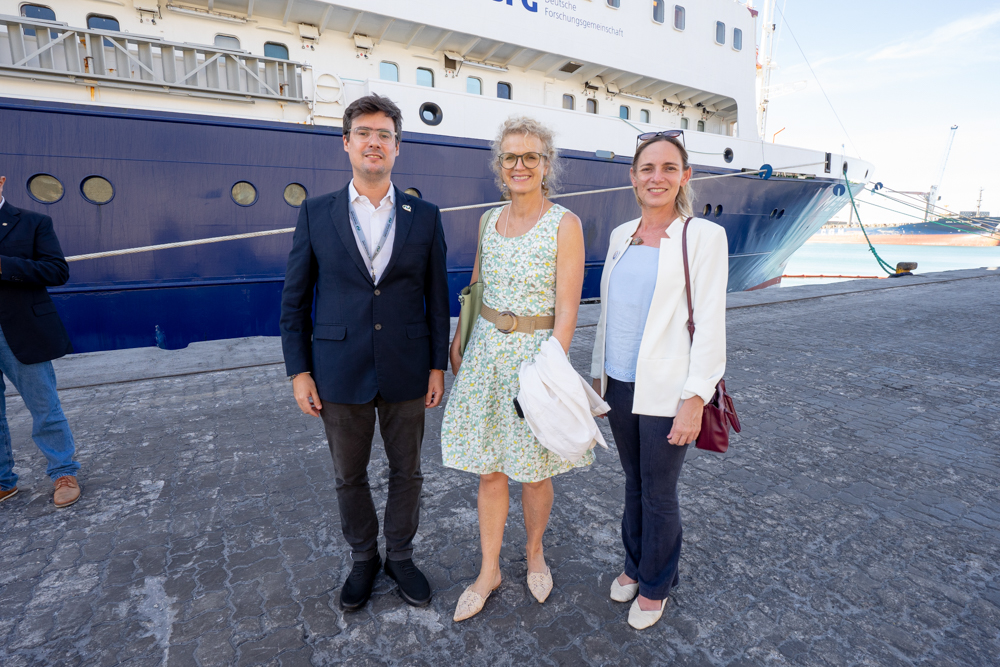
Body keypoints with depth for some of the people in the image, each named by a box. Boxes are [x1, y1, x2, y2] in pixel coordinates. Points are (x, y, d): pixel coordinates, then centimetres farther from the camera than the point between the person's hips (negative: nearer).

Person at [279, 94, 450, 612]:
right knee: (349, 477, 16)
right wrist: (299, 371, -2)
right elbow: (294, 299, 2)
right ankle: (363, 559, 40)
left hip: (406, 373, 0)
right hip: (341, 373, 0)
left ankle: (400, 556, 38)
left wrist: (438, 365, 0)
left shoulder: (425, 217, 1)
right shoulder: (316, 214, 1)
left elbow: (437, 298, 3)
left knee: (407, 472, 14)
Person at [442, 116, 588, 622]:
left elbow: (566, 310, -13)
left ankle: (535, 552, 40)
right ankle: (489, 572, 31)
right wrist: (458, 340, 12)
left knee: (534, 474, 11)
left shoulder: (564, 225, -9)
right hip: (487, 352, 4)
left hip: (537, 353, -4)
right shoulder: (489, 220, 7)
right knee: (489, 471, 12)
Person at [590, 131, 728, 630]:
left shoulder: (703, 236, -7)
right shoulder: (620, 236, 9)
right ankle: (635, 565, 42)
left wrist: (695, 399, -14)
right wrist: (599, 374, 14)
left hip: (665, 392, -4)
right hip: (620, 384, 5)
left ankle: (656, 584, 34)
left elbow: (709, 323, -11)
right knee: (634, 484, 19)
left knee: (659, 494, 10)